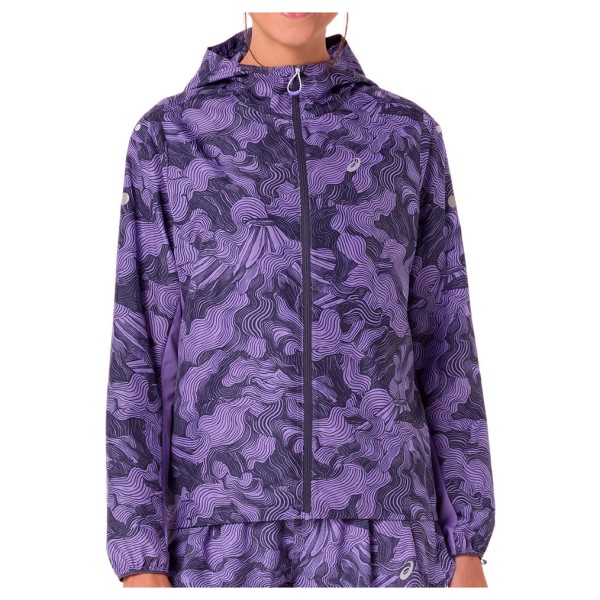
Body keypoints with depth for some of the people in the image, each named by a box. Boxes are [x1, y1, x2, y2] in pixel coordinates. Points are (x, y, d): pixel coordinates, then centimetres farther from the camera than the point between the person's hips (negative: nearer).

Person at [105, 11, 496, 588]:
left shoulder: (408, 135, 8)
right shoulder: (167, 138, 5)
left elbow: (442, 342, 8)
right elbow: (140, 347, 1)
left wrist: (468, 547, 3)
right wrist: (139, 563, -5)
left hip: (377, 534, 1)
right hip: (228, 536, -1)